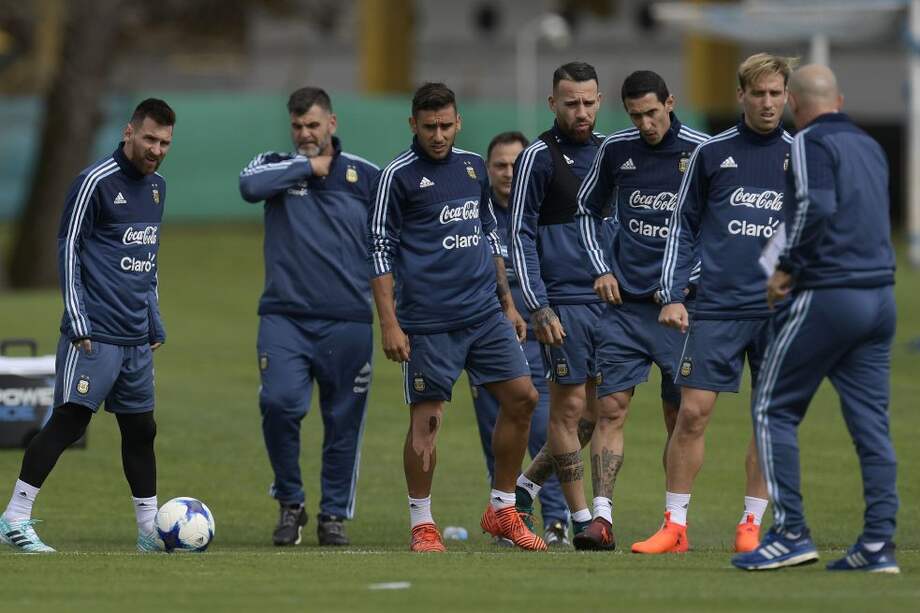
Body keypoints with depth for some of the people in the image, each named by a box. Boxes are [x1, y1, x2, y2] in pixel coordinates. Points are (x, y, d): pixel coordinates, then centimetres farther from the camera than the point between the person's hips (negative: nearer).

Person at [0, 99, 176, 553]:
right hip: (95, 333, -8)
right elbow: (68, 248, -8)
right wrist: (78, 321, -13)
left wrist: (155, 324, 20)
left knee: (140, 429, 10)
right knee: (70, 419, -12)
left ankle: (150, 531, 17)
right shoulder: (95, 182, -8)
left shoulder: (156, 187, 15)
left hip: (136, 337, 8)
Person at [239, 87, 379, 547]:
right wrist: (308, 166, -9)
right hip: (284, 316, -1)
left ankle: (334, 515, 16)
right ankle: (290, 504, 0)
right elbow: (250, 186, -17)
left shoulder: (366, 177, 7)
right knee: (279, 403, -18)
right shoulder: (277, 167, 7)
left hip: (349, 320, 1)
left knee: (344, 422, 3)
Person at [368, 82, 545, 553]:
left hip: (485, 314, 6)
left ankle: (502, 509, 14)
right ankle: (422, 524, 10)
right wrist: (389, 323, -12)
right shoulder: (398, 176, -5)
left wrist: (507, 302, 20)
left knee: (522, 398, 1)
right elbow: (380, 251, -6)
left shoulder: (473, 166, 13)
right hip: (428, 322, -6)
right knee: (425, 420, -3)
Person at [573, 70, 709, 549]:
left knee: (679, 417, 3)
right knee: (611, 409, -6)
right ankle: (603, 518, -10)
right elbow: (588, 211, 18)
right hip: (624, 301, 2)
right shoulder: (615, 150, 4)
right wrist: (601, 268, 7)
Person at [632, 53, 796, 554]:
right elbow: (683, 227, 9)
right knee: (692, 413, -6)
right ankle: (674, 525, 1)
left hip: (779, 310, 1)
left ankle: (751, 525, 12)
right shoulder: (711, 154, 5)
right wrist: (672, 295, 1)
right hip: (716, 306, -1)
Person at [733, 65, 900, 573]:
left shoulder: (811, 143, -7)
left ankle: (791, 534, -4)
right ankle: (877, 544, 1)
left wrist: (787, 268, -12)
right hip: (880, 296, 7)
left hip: (826, 297, -7)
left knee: (774, 409, 3)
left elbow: (816, 207, -22)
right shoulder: (870, 148, 17)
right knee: (871, 421, 6)